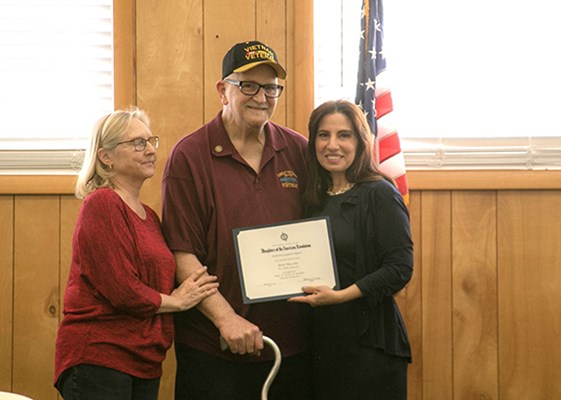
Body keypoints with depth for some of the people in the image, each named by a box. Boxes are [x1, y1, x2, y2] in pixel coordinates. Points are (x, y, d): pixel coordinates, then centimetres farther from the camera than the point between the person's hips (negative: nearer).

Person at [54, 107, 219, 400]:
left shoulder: (148, 216, 16)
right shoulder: (101, 204, -10)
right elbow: (122, 290, -16)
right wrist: (175, 301, -2)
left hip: (144, 362, 8)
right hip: (97, 359, -8)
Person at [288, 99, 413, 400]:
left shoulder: (380, 195, -9)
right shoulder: (316, 199, 11)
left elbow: (400, 268, -16)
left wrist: (341, 295, -22)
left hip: (369, 342, -6)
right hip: (321, 340, 6)